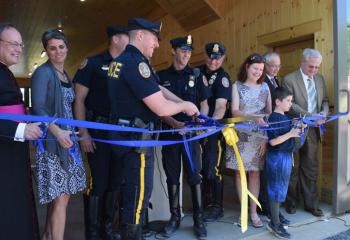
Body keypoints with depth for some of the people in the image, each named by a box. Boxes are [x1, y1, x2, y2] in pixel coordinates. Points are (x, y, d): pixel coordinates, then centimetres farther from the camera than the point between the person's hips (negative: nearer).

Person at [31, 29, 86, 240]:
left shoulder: (65, 75, 16)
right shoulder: (43, 73, -6)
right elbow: (38, 108, -14)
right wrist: (57, 132, -26)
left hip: (68, 139, 7)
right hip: (52, 141, -7)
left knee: (58, 195, 12)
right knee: (61, 197, -5)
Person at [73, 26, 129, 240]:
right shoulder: (92, 63, -2)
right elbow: (79, 99, -4)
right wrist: (83, 133, -12)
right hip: (98, 131, -5)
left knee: (116, 180, 11)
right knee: (98, 182, -2)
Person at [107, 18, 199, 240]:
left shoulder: (121, 60, 12)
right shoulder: (136, 62, -20)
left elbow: (159, 90, 14)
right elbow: (162, 108, -23)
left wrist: (185, 105, 9)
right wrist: (184, 106, -3)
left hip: (127, 135, 11)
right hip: (137, 139, -11)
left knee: (132, 191, 24)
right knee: (138, 195, 4)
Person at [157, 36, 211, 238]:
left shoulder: (197, 75, 6)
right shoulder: (162, 77, 6)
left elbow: (204, 105, 7)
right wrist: (174, 123, -13)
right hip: (170, 132, 1)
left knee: (194, 175, 0)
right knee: (172, 176, 8)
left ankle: (199, 219, 12)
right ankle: (175, 217, 22)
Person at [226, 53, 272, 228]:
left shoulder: (265, 87, 8)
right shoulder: (237, 86, 1)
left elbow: (270, 113, 6)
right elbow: (234, 112, -9)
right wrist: (254, 117, -25)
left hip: (259, 137, 2)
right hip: (241, 136, -1)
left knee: (254, 172, 5)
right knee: (240, 172, 3)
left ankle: (253, 211, 13)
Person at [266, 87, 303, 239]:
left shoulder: (286, 117, 11)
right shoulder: (273, 119, -17)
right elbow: (273, 141, -22)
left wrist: (297, 130, 9)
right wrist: (290, 134, -26)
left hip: (287, 156, 9)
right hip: (277, 157, -9)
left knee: (281, 189, 17)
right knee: (277, 190, 0)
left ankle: (275, 217, 31)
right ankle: (275, 224, 12)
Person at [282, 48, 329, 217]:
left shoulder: (320, 79, 11)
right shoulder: (289, 79, -8)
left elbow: (324, 100, 14)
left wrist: (323, 113, -7)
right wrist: (310, 116, -22)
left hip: (313, 130, 5)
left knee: (311, 168, 10)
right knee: (293, 168, 8)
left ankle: (311, 204, 22)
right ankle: (291, 202, 24)